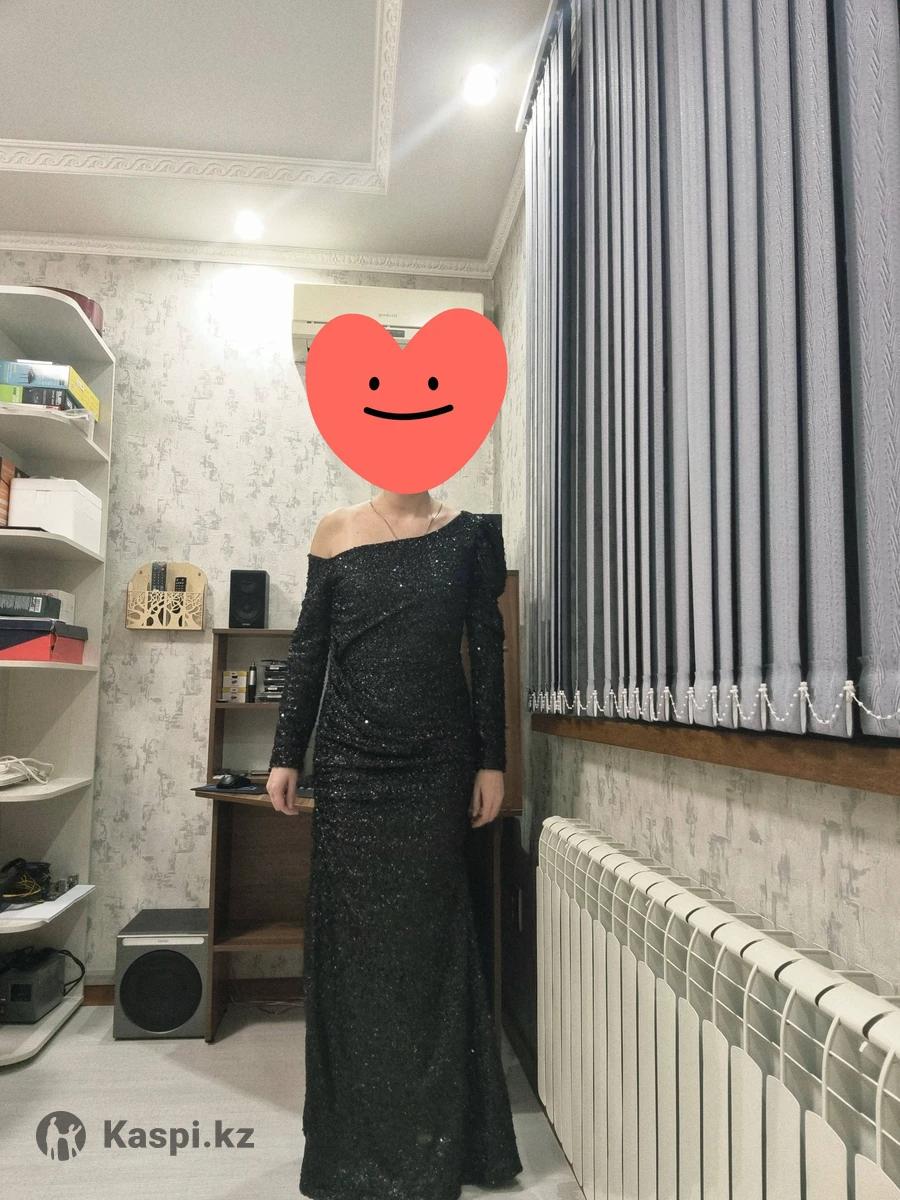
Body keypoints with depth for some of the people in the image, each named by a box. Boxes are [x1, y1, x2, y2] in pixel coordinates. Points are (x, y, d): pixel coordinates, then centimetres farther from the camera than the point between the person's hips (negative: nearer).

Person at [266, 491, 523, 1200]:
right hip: (350, 756, 1)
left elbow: (488, 650, 2)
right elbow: (309, 648, 6)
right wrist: (287, 755, 3)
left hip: (438, 758, 0)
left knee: (429, 934, 6)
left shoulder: (467, 534, 4)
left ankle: (435, 1135, 24)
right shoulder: (337, 531, 5)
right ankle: (356, 1134, 26)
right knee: (351, 933, 7)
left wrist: (492, 762, -2)